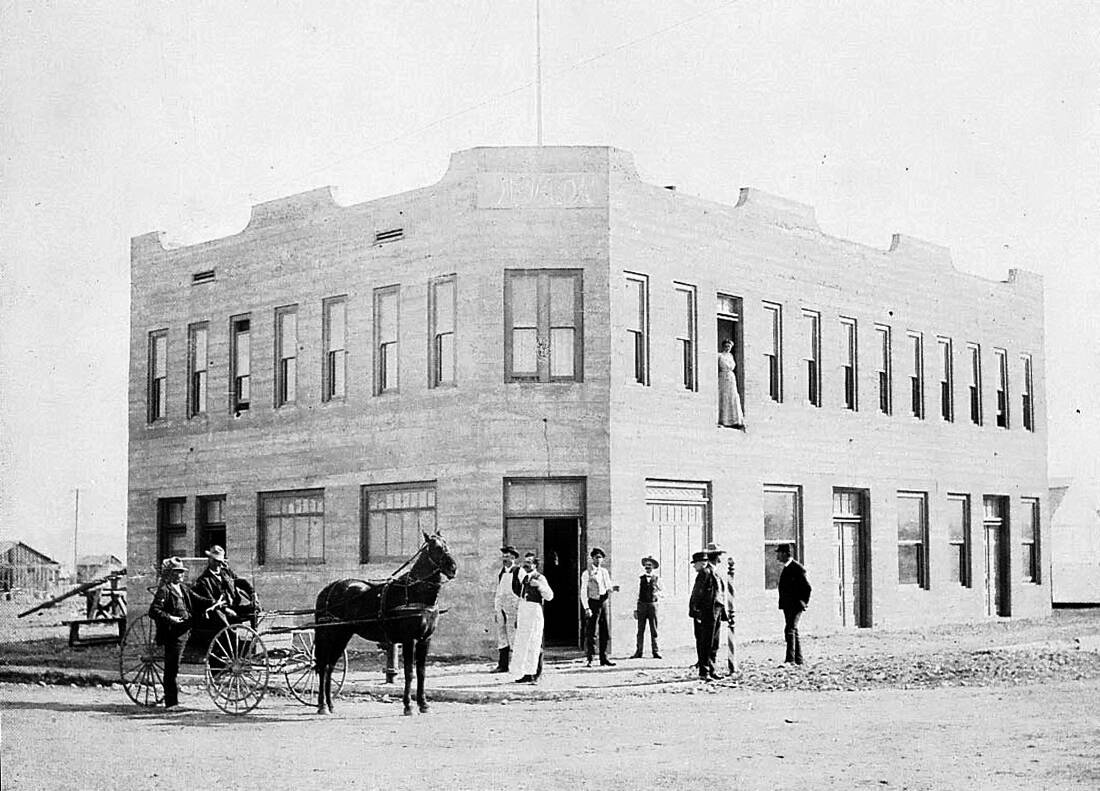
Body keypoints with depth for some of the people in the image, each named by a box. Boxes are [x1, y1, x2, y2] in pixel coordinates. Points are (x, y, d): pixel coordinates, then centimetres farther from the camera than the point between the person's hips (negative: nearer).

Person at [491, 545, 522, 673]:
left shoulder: (519, 571, -2)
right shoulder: (500, 572, 17)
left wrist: (520, 610, -11)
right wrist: (495, 610, 16)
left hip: (513, 606, -6)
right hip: (500, 606, 6)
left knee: (513, 635, -8)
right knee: (501, 635, 4)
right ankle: (502, 665, 6)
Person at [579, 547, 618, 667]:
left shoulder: (604, 572, 14)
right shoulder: (587, 573, -3)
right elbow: (583, 592, -8)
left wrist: (613, 587, -4)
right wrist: (586, 608, -16)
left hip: (603, 603, 6)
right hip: (593, 603, -6)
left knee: (605, 632, 7)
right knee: (591, 633, -6)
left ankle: (603, 658, 15)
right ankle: (590, 659, -2)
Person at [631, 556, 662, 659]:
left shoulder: (657, 579, 7)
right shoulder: (641, 578, 9)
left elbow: (660, 594, 8)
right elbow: (638, 593, 9)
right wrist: (636, 609, 6)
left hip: (652, 605, -1)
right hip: (642, 604, 1)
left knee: (654, 630, 0)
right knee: (640, 630, 0)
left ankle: (655, 652, 4)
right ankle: (638, 652, 1)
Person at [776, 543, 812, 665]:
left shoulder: (797, 568, -14)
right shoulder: (786, 568, 15)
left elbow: (807, 588, -14)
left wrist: (803, 602, -11)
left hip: (796, 605, -10)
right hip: (788, 606, 10)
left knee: (790, 630, -17)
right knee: (793, 631, 13)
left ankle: (790, 659, -21)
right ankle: (798, 659, 19)